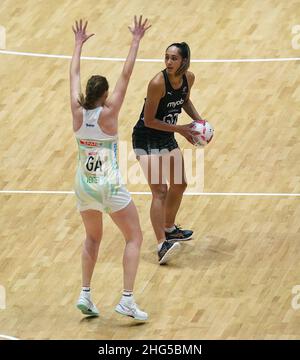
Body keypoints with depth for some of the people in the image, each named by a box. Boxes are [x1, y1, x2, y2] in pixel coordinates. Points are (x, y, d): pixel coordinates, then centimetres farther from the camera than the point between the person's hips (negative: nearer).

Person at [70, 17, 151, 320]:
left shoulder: (78, 112, -5)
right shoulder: (108, 113, -15)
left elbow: (74, 74, 8)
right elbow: (126, 75, -14)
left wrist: (79, 43, 18)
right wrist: (135, 41, -10)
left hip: (83, 186, 5)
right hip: (110, 187, -5)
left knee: (92, 238, 25)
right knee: (134, 238, 6)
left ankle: (85, 295, 18)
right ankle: (127, 300, -5)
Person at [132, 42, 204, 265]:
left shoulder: (189, 78, -6)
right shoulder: (158, 83, -27)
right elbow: (149, 120, -22)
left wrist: (198, 120, 1)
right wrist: (180, 129, -22)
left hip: (167, 137, 8)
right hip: (146, 139, -8)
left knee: (179, 185, 19)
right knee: (160, 190, -18)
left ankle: (169, 229, 40)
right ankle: (162, 246, -23)